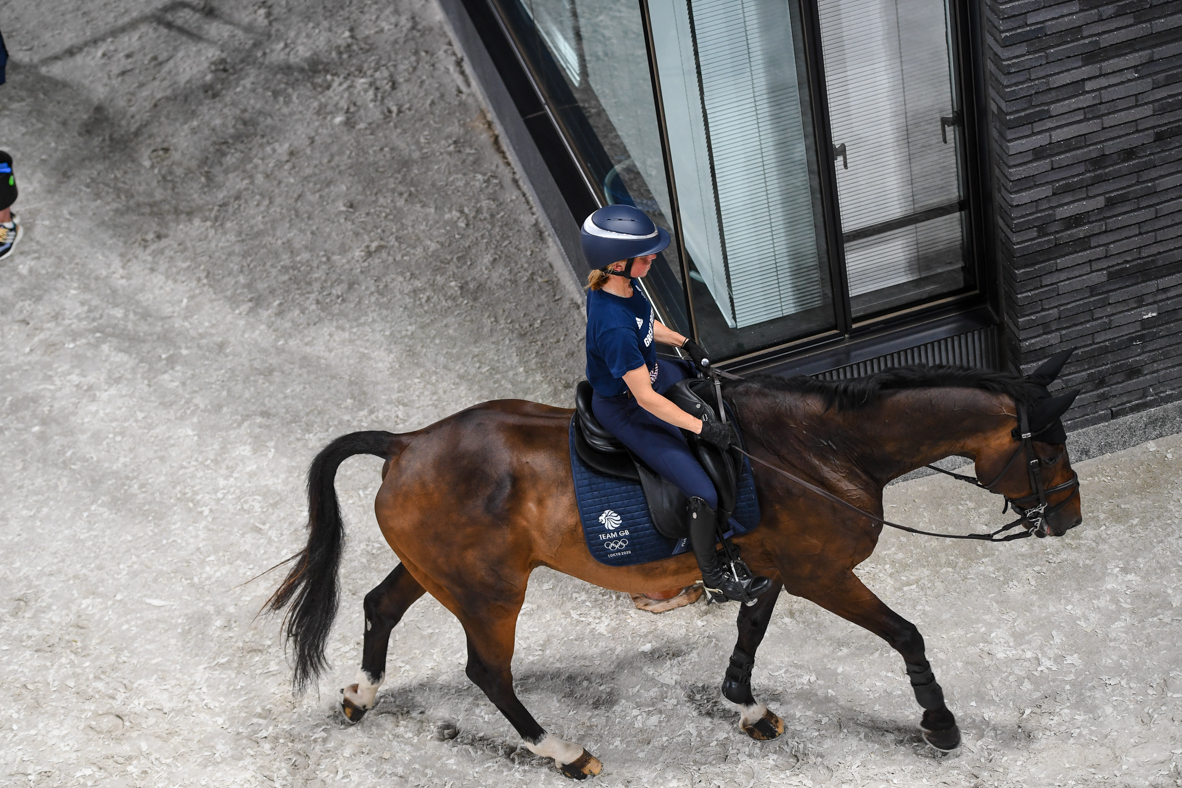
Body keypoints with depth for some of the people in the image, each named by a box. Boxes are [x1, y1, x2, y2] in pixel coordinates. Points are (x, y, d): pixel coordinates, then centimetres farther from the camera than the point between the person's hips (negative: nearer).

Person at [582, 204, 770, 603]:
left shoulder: (614, 284, -14)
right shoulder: (614, 329, -41)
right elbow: (645, 398, -33)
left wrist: (685, 343, 13)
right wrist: (703, 428, -28)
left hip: (650, 371, 9)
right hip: (626, 411, -9)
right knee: (703, 494, -9)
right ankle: (715, 578, 14)